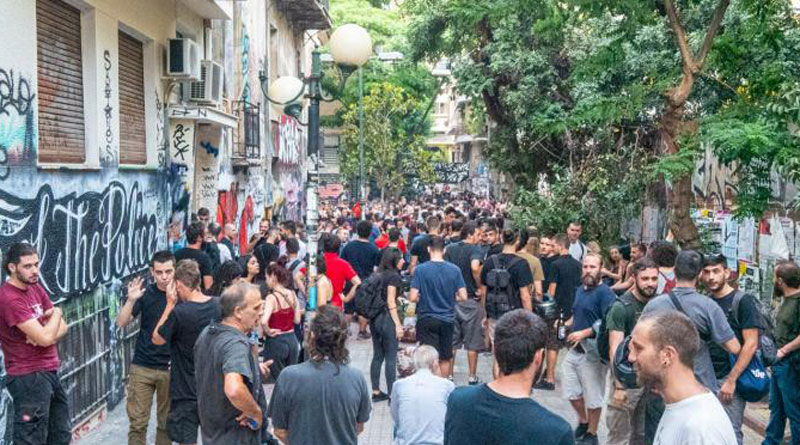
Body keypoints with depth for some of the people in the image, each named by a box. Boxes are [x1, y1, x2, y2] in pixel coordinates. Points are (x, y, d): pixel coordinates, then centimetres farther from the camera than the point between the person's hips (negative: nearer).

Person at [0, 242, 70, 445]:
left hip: (50, 372, 9)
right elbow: (46, 338, -25)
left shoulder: (36, 288, 7)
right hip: (29, 378, -9)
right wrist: (56, 312, -6)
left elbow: (62, 327, 8)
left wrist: (43, 334, -14)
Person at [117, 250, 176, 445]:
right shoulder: (146, 293, -3)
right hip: (142, 367, 1)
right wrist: (131, 300, -23)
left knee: (166, 422, 11)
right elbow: (121, 323, -6)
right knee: (138, 422, 4)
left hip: (171, 368, 0)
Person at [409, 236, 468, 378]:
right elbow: (463, 297, -6)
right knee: (445, 359, 16)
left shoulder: (421, 269, -12)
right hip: (447, 319, 3)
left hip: (427, 319, -2)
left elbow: (413, 297, -14)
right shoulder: (454, 270, -5)